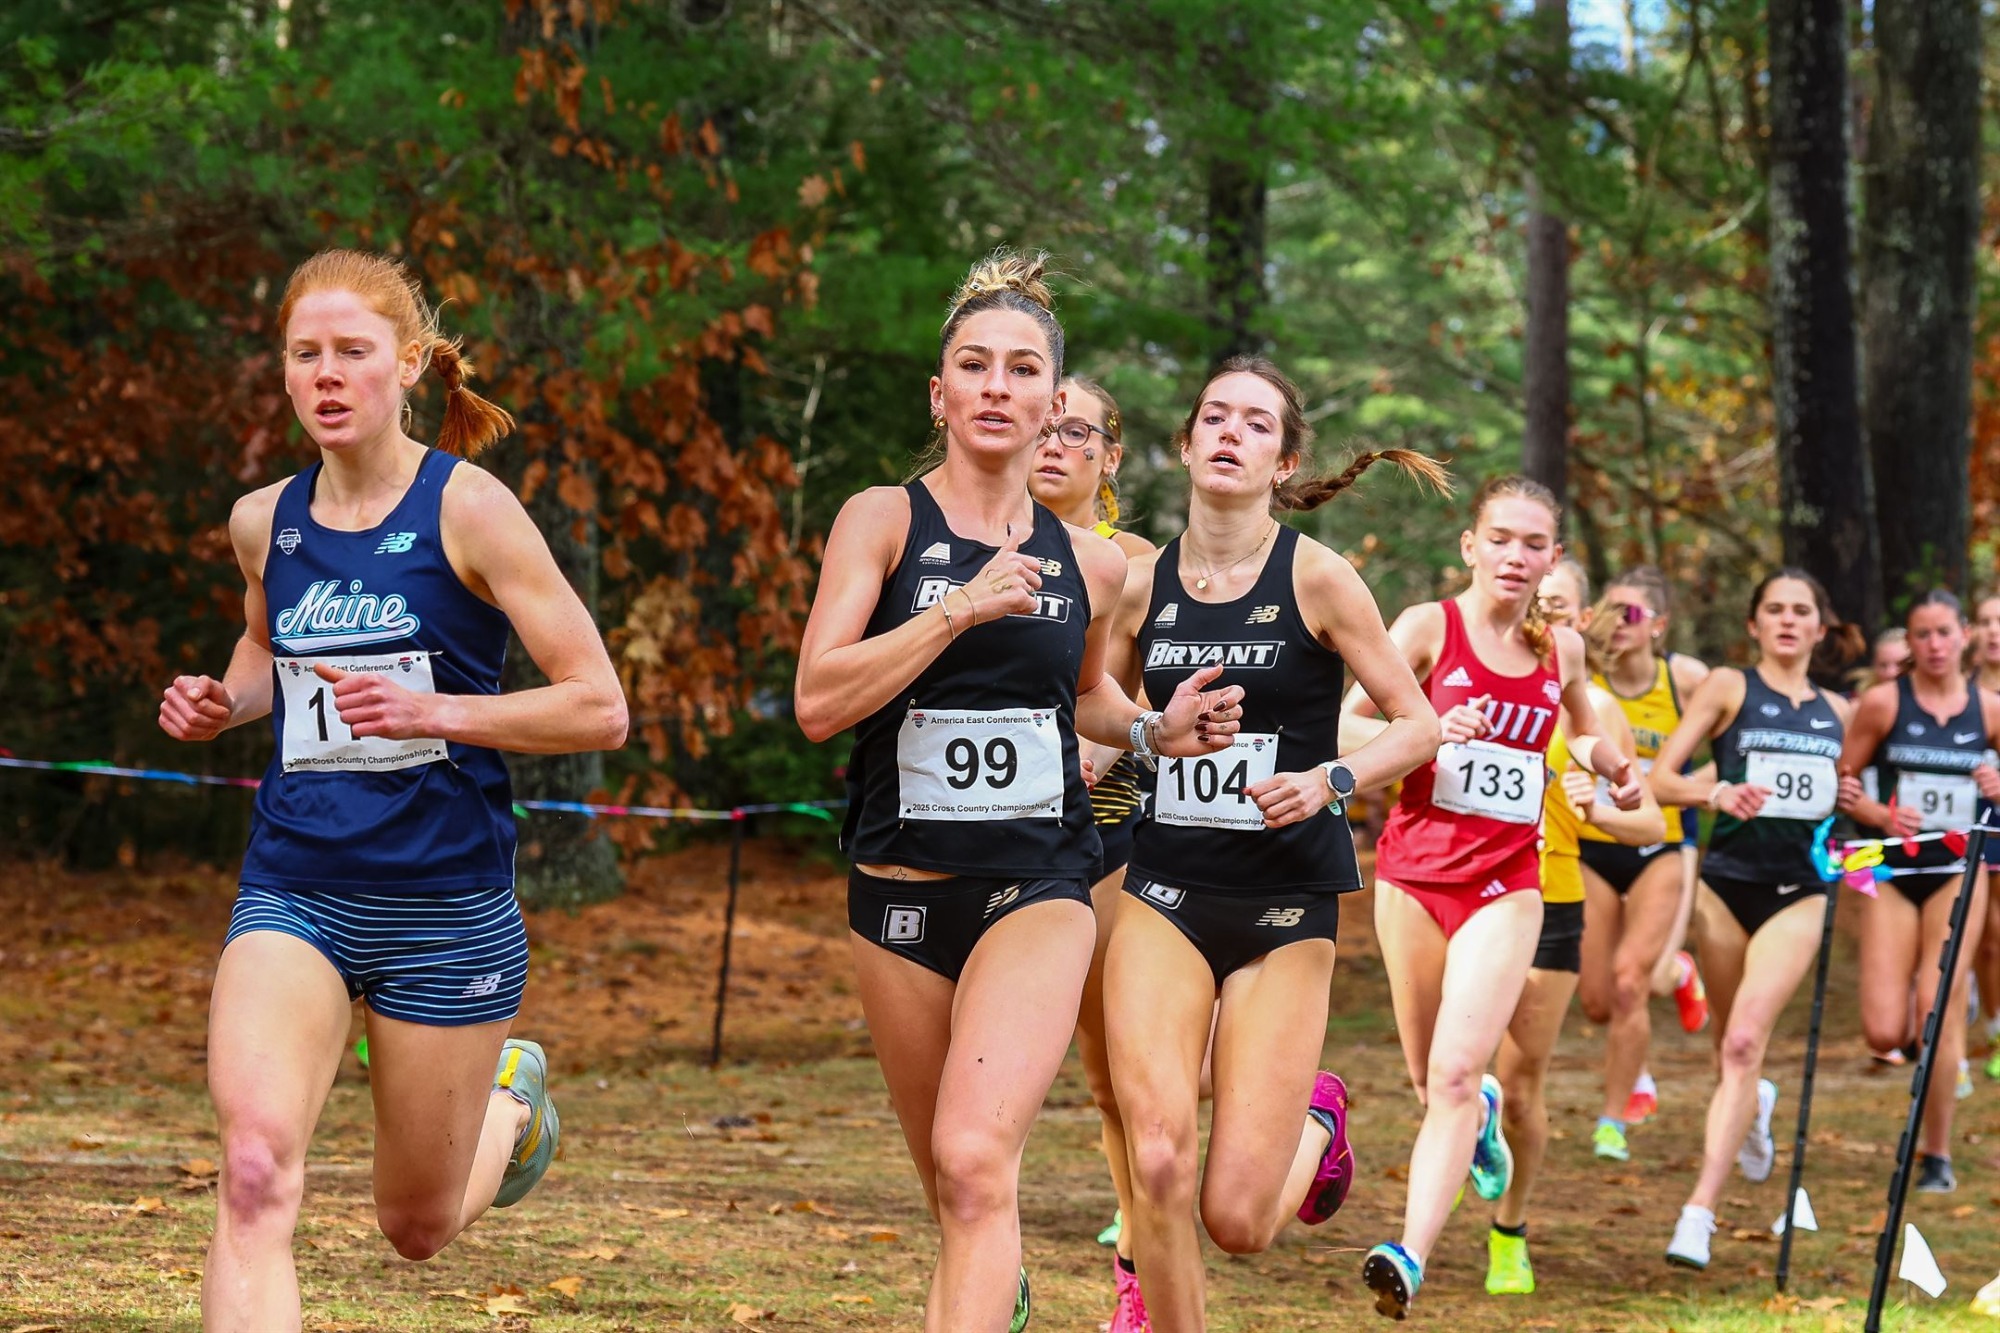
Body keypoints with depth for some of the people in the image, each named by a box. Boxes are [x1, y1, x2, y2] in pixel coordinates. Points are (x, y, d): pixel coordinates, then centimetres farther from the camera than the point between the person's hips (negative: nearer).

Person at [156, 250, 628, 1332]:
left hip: (446, 905, -3)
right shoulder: (263, 523, 5)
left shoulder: (468, 510, -9)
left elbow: (600, 710, -9)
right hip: (292, 891, 3)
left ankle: (510, 1097, 46)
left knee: (418, 1228, 13)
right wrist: (223, 701, 7)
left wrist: (434, 712, -21)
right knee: (255, 1172, -23)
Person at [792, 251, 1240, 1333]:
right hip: (902, 890, 0)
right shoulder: (883, 520, -3)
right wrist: (961, 605, -22)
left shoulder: (1087, 564, 7)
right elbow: (818, 700, -15)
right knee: (956, 1199, 14)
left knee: (977, 1156, -24)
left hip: (1039, 887, 0)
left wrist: (1155, 730, 8)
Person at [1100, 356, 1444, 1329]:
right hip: (1164, 894, 2)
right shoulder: (1143, 585, 4)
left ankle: (1315, 1121, 30)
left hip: (1286, 903, -2)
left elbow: (1418, 726, -2)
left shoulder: (1316, 577, -5)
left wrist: (1331, 781, -18)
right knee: (1158, 1161, -18)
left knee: (1236, 1221, -5)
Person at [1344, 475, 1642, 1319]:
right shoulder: (1429, 627, -3)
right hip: (1415, 866, -1)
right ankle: (1481, 1114, 48)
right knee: (1430, 1081, 11)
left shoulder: (1561, 651, 8)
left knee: (1456, 1071, -16)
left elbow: (1581, 734, 28)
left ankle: (1412, 1256, -24)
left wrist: (1607, 762, 6)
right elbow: (1346, 725, -7)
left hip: (1505, 882, 1)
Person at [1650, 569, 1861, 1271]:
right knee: (1734, 1046, 12)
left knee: (1744, 1042, -16)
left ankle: (1699, 1213, -21)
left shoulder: (1836, 711, 12)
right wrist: (1718, 793, -25)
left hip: (1798, 890, 1)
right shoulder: (1728, 687, 1)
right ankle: (1755, 1107, 50)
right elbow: (1659, 778, -7)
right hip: (1728, 880, -1)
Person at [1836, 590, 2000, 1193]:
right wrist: (1880, 815, -18)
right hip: (1894, 871, 0)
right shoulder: (1883, 702, -3)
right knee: (1885, 1032, -8)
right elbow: (1842, 782, 0)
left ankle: (1937, 1154, 5)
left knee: (1939, 1014, -9)